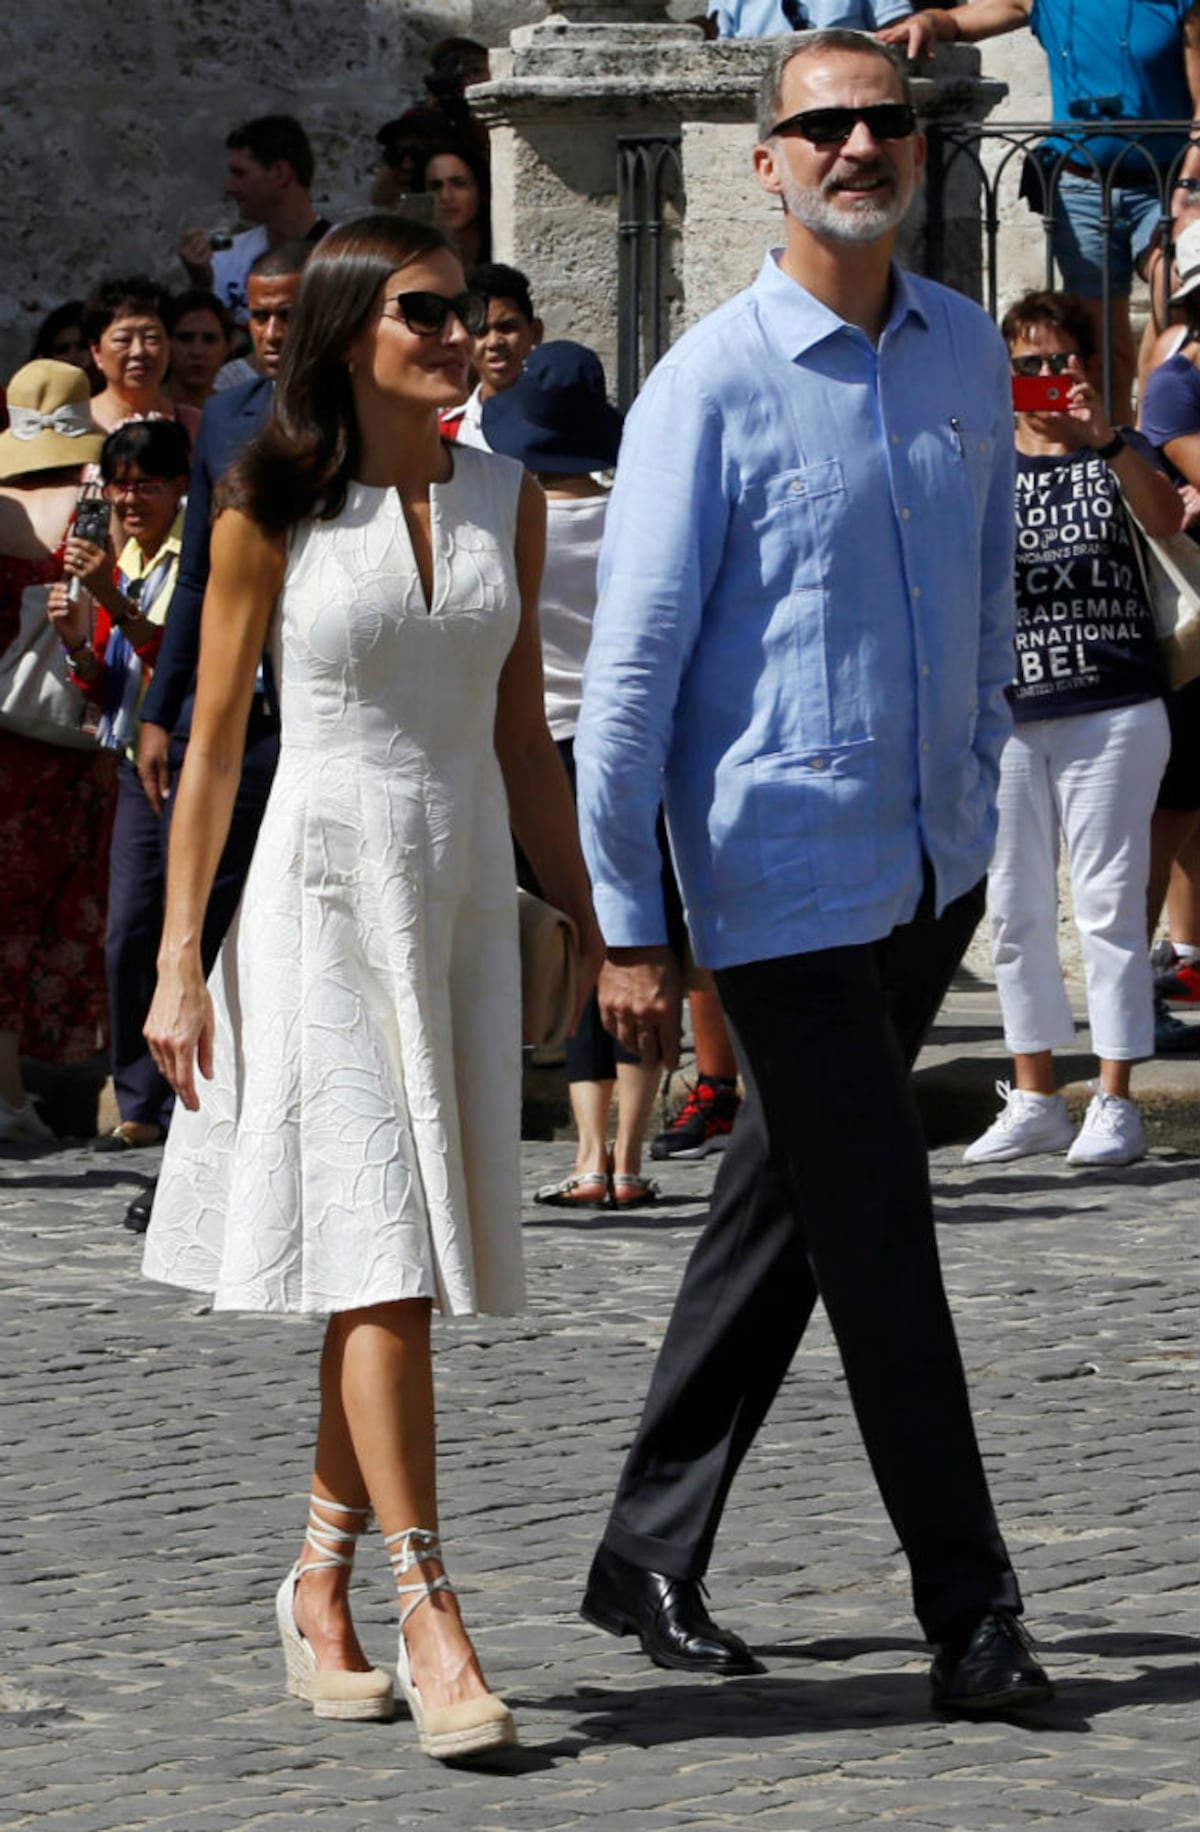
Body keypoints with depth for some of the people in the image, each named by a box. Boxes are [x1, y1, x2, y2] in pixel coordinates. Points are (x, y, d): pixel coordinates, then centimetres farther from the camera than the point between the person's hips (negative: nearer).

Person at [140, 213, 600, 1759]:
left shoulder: (504, 498, 9)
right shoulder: (272, 514, -4)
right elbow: (212, 746, -1)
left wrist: (591, 919, 13)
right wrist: (178, 961, -4)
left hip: (464, 899, 5)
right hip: (323, 891, -5)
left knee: (398, 1263, 8)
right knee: (380, 1259, -11)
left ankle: (320, 1581, 21)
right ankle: (428, 1618, -13)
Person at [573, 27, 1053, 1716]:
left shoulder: (968, 352, 6)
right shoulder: (711, 388, -11)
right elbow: (631, 666, -10)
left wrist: (985, 801, 20)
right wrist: (627, 927, -11)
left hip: (935, 866, 6)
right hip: (785, 877, -6)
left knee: (778, 1214, 14)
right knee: (881, 1243, -5)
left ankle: (650, 1559, 25)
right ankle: (970, 1614, 0)